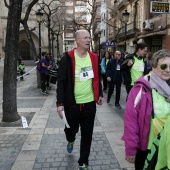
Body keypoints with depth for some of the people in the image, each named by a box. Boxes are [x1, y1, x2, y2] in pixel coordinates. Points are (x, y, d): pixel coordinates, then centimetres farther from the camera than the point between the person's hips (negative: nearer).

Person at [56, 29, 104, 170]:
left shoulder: (94, 57, 3)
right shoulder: (68, 58, -11)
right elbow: (61, 81, -11)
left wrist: (100, 94, 14)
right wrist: (60, 103, -16)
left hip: (90, 102, 3)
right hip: (72, 103, -3)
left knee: (87, 135, 9)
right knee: (71, 129, 16)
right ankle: (70, 141, 53)